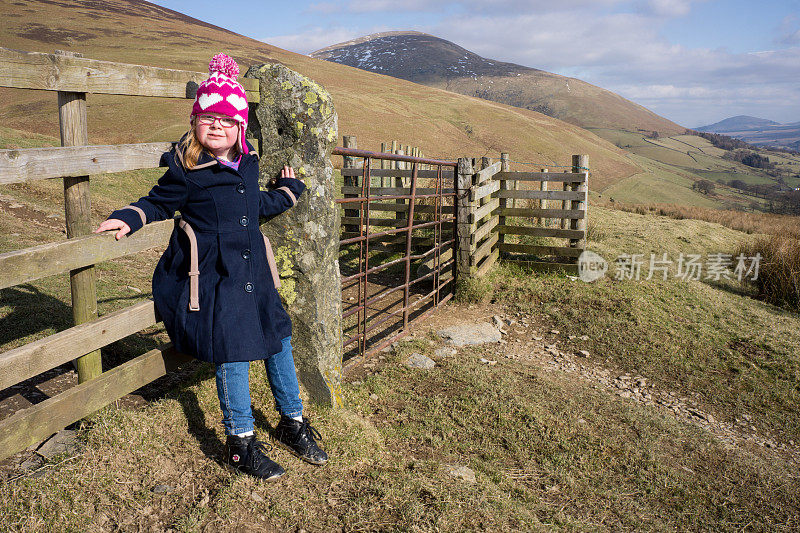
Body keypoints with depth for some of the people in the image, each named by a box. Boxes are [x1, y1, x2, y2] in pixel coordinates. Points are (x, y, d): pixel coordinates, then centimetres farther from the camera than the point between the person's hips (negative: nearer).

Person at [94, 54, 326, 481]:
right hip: (212, 277, -6)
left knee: (278, 339, 11)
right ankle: (241, 441, 14)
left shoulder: (248, 163, 8)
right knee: (232, 353, -3)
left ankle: (292, 422, 29)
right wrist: (128, 218, -13)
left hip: (253, 271, 6)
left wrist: (288, 189, 31)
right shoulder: (185, 169, -9)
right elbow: (159, 203, 4)